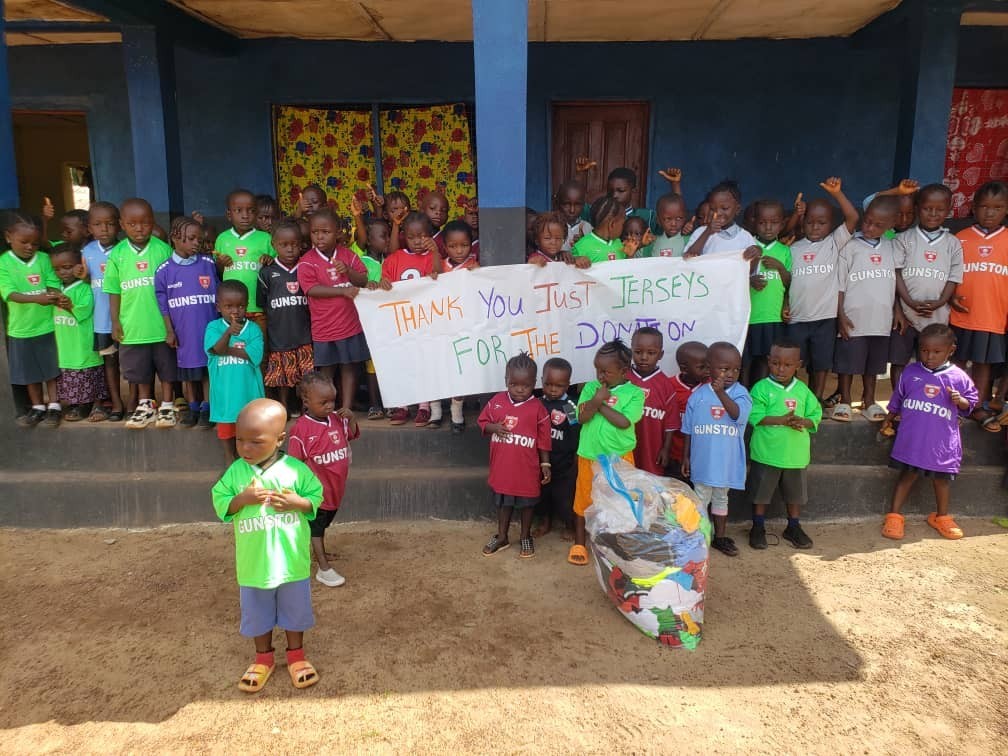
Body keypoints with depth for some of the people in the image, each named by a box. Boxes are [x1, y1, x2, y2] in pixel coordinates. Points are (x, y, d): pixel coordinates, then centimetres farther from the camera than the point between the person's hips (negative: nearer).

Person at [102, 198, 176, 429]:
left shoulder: (163, 249, -6)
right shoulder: (117, 254, 0)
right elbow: (114, 291, 4)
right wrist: (115, 321, 2)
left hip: (162, 323, -2)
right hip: (133, 325, 2)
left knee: (167, 367, 9)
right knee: (139, 369, 15)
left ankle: (167, 405, 24)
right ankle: (145, 405, 31)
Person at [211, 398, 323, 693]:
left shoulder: (295, 469, -13)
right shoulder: (236, 471, -8)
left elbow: (316, 496, -4)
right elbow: (220, 503, -4)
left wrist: (297, 502, -23)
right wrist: (242, 499, -22)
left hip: (292, 562, -1)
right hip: (254, 564, 2)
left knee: (295, 610, 17)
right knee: (257, 614, 18)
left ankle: (296, 655, 39)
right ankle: (263, 658, 40)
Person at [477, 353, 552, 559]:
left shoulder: (537, 408, -12)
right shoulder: (496, 402, -5)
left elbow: (544, 440, -6)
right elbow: (483, 422, 6)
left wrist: (545, 464, -5)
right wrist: (494, 427, -15)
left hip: (527, 468, -2)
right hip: (502, 467, 2)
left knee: (527, 503, 16)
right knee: (503, 503, 19)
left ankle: (526, 537, 35)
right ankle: (501, 537, 36)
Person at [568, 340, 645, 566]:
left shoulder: (634, 393, -7)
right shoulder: (591, 387, 1)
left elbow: (624, 421, -20)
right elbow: (582, 417, -9)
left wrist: (601, 404, -15)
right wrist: (596, 399, -23)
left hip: (619, 457, -2)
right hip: (589, 456, 2)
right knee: (584, 499, 11)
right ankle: (579, 543, 28)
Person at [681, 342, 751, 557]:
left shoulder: (740, 393, -8)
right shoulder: (698, 396, -7)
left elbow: (738, 415, -29)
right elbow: (688, 431, -1)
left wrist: (721, 393, -40)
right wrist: (686, 457, 1)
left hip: (726, 461, 1)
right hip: (702, 460, -1)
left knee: (721, 498, 19)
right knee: (701, 498, 12)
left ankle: (720, 537, 34)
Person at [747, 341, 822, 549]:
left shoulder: (802, 390, 3)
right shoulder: (761, 388, -9)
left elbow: (816, 414, 3)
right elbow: (755, 416, -17)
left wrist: (802, 421, -18)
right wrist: (782, 420, -25)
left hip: (795, 454, 3)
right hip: (766, 453, -3)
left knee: (795, 493, 17)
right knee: (760, 492, 9)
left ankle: (793, 528, 35)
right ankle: (758, 528, 25)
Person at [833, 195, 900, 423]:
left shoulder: (891, 248, 8)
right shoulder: (850, 247, -5)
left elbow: (894, 282, 14)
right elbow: (839, 284, -6)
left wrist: (897, 310, 9)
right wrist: (841, 315, -10)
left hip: (881, 319, 4)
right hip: (854, 318, -4)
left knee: (873, 363, 14)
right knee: (848, 362, 3)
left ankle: (869, 401, 27)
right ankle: (844, 401, 17)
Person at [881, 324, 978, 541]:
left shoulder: (958, 377, -4)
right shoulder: (910, 372, 0)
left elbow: (971, 402, 6)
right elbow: (897, 401, 12)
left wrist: (960, 401, -15)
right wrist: (888, 422, 16)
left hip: (942, 442, 1)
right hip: (912, 439, 0)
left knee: (941, 478, 15)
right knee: (908, 474, 6)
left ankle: (942, 517, 35)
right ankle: (893, 517, 13)